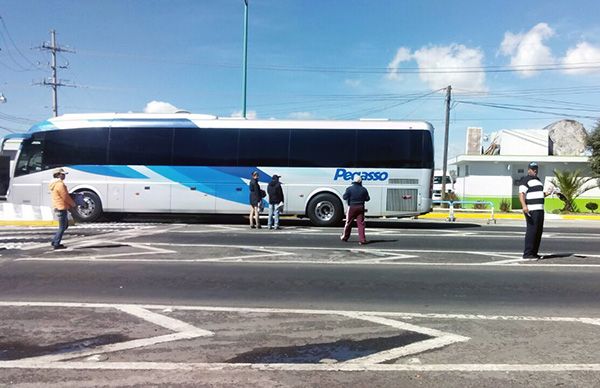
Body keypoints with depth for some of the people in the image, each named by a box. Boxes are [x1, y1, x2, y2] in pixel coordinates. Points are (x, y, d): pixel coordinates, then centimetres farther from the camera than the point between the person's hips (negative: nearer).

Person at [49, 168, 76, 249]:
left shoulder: (54, 184, 17)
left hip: (57, 207, 10)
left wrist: (70, 203, 14)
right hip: (61, 208, -10)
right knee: (62, 227, -3)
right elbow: (65, 197, -16)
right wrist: (73, 204, -2)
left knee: (65, 225, 18)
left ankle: (55, 241, 19)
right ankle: (56, 244, 0)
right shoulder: (60, 184, -16)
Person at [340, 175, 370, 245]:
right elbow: (367, 199, 4)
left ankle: (345, 237, 25)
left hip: (352, 207, -1)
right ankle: (362, 240, -4)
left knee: (348, 223, 11)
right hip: (360, 208, 1)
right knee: (361, 224, 1)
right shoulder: (363, 189, 0)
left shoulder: (349, 189, -8)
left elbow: (345, 197, -9)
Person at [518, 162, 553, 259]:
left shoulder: (538, 180, 21)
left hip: (540, 210, 9)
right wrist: (524, 206, -33)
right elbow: (521, 194, -18)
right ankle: (527, 254, -9)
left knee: (539, 232, 10)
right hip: (531, 210, -9)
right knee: (531, 231, -11)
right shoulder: (525, 180, -7)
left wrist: (546, 194, 9)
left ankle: (534, 253, 16)